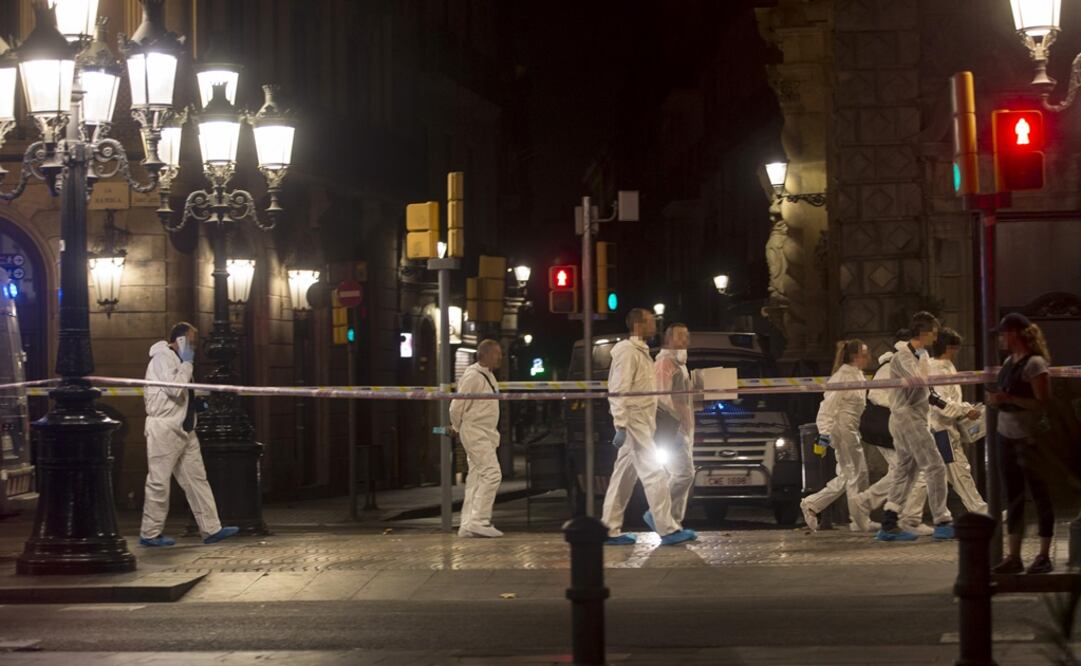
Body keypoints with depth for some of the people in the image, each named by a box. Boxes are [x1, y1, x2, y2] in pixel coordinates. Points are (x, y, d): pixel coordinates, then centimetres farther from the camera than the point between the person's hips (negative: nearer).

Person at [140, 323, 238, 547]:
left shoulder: (177, 359, 19)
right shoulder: (162, 358, -11)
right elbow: (175, 388, -22)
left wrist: (197, 402, 12)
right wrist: (188, 364, -13)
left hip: (184, 429, 10)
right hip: (165, 429, -10)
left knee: (196, 478, 6)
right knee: (159, 482, -4)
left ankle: (211, 529, 6)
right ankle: (150, 534, 4)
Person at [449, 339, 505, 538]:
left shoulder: (489, 376, 14)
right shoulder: (472, 376, -17)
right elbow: (457, 406, -16)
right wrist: (456, 428, -2)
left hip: (486, 434, 10)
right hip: (475, 433, -10)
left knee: (476, 479, 10)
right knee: (492, 474, -15)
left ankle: (468, 525, 13)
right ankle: (478, 521, -15)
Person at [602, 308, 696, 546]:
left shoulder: (640, 351, 18)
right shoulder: (627, 352, -13)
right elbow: (619, 392, -19)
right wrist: (621, 425, -25)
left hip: (641, 423, 10)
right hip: (633, 422, -10)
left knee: (624, 477, 10)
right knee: (655, 474, -9)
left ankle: (610, 530, 13)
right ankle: (668, 529, -8)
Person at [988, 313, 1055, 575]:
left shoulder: (1035, 364, -13)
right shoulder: (1009, 361, 12)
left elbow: (1043, 403, -18)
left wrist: (1009, 398, -21)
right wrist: (996, 398, 4)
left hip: (1029, 438, -9)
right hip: (1006, 435, 9)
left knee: (1040, 495, 0)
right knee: (1013, 497, 10)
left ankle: (1044, 557, 6)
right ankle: (1013, 557, 15)